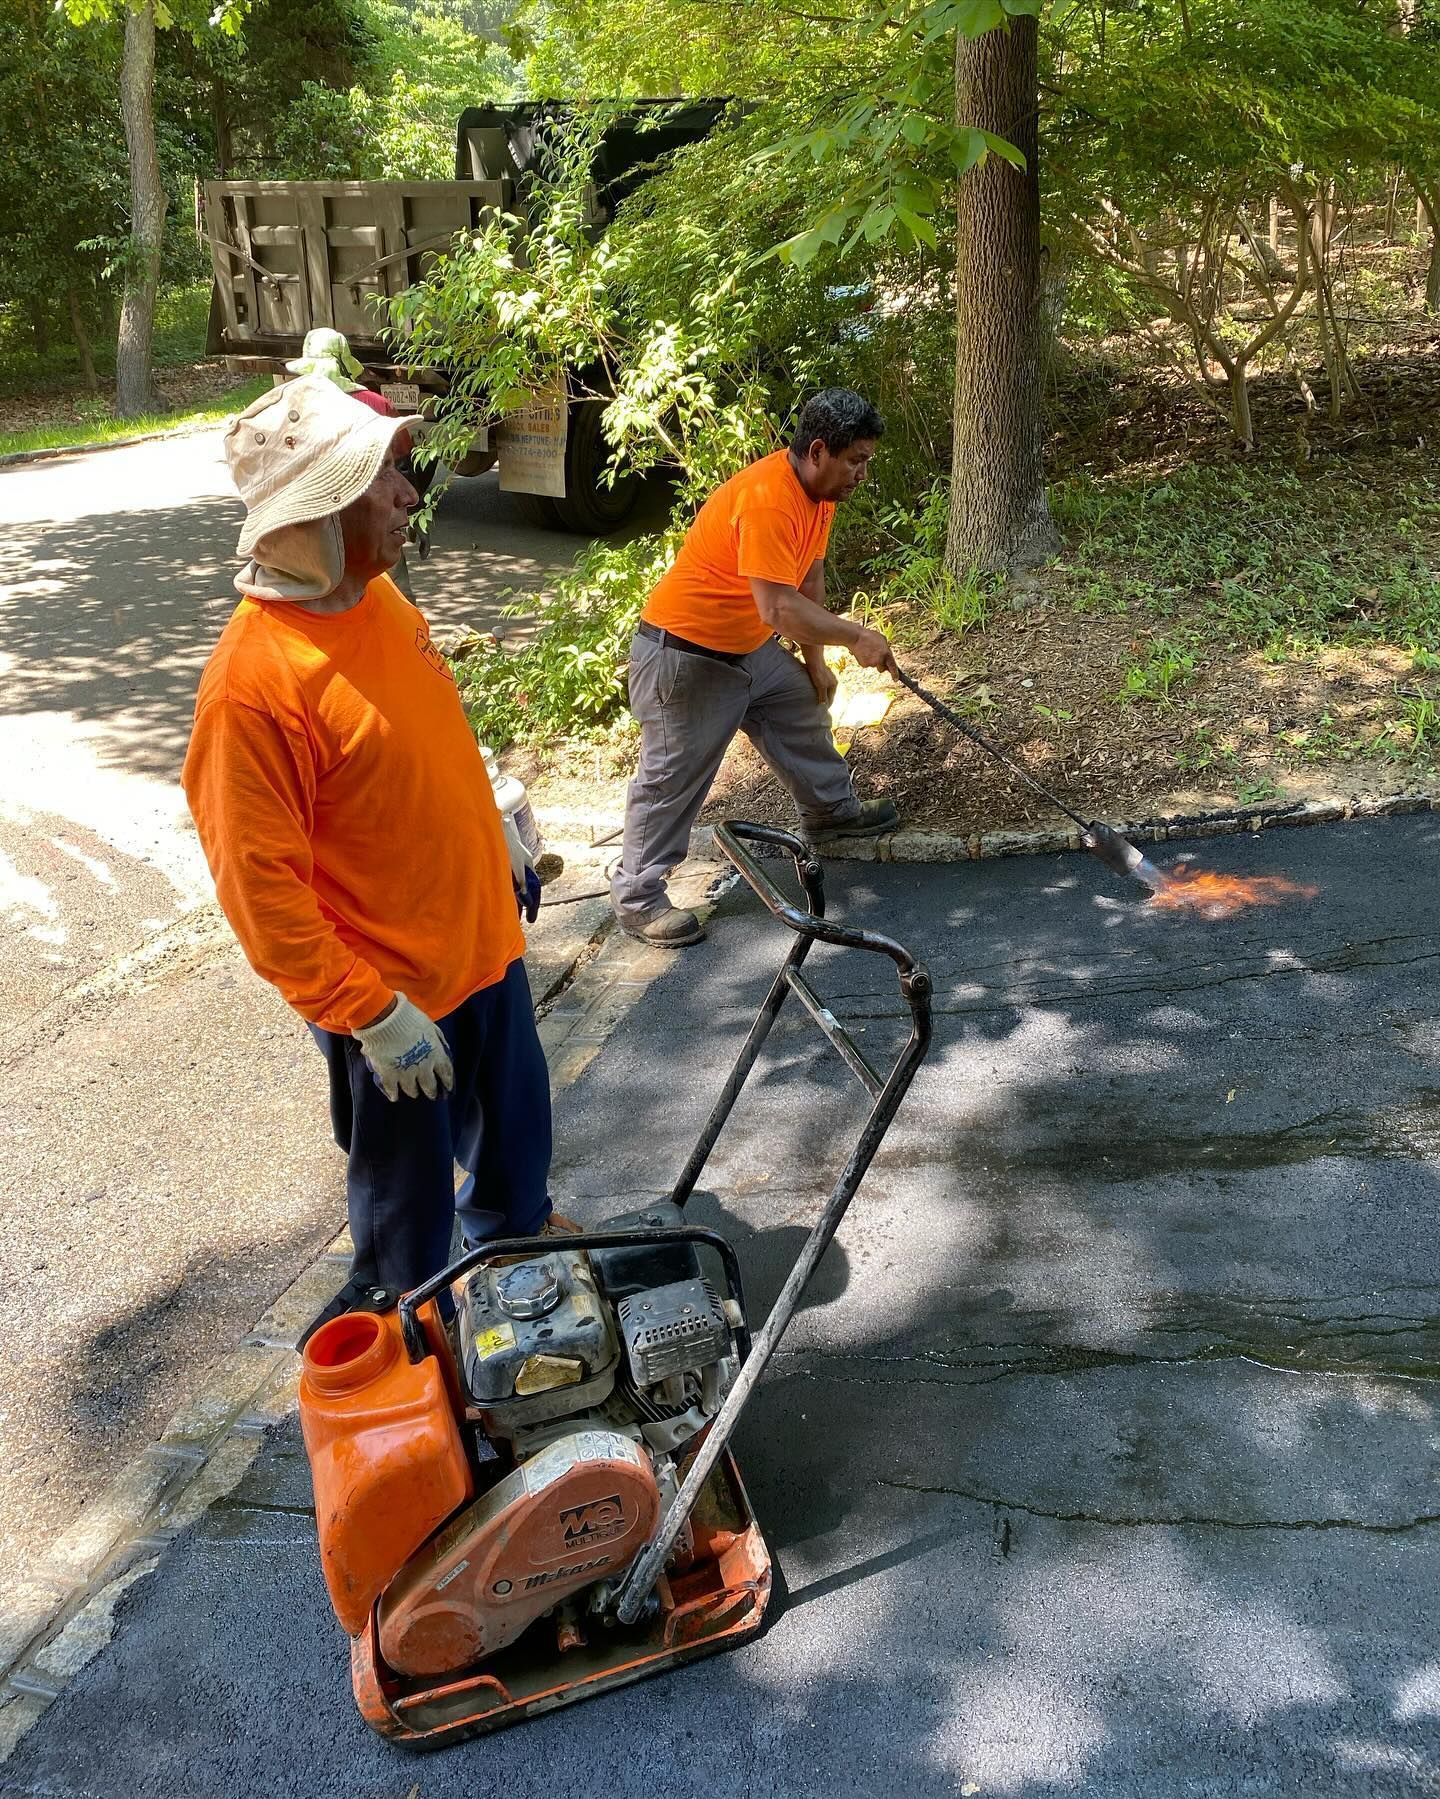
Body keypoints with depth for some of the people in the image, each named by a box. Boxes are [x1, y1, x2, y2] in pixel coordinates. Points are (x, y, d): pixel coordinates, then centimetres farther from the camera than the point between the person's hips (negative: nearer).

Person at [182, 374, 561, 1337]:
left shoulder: (379, 595, -3)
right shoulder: (254, 681, -29)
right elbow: (261, 885, -25)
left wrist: (500, 832, 20)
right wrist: (372, 1015, -22)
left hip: (482, 936, 8)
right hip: (391, 989, -8)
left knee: (514, 1109, 29)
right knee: (407, 1189, 14)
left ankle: (515, 1221, 57)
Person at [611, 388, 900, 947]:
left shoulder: (819, 488, 1)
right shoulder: (767, 501, -31)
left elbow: (809, 579, 10)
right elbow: (779, 609, -35)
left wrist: (816, 661, 11)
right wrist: (856, 636, -25)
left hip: (749, 645, 10)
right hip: (685, 655, -10)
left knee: (805, 712, 23)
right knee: (674, 776, -3)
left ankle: (830, 810, 46)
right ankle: (636, 896, 9)